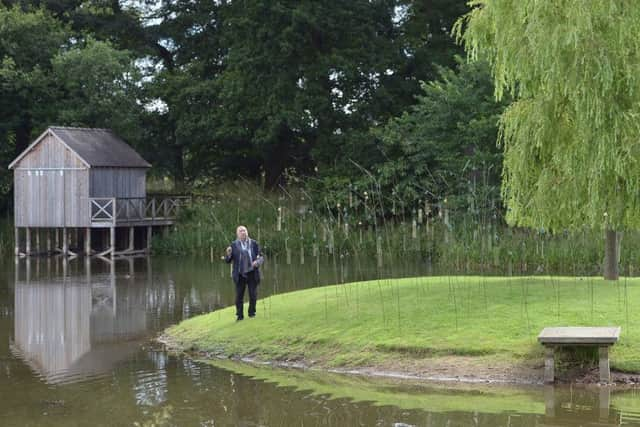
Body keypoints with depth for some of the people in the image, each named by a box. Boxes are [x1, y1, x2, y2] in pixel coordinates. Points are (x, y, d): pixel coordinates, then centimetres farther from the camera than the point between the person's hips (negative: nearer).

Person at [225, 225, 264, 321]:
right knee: (239, 296, 0)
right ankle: (240, 315, 8)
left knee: (253, 295, 3)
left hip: (252, 273, 0)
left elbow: (261, 256, 5)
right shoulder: (234, 245, 2)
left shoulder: (254, 244, 4)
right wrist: (228, 254, -21)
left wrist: (258, 262, -17)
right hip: (240, 274, 0)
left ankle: (252, 313, 18)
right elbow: (228, 260, 2)